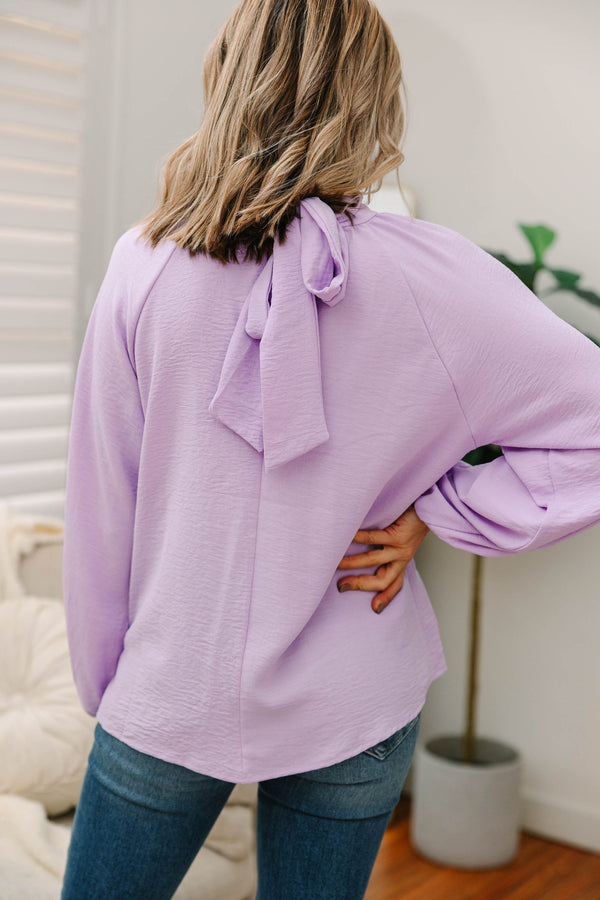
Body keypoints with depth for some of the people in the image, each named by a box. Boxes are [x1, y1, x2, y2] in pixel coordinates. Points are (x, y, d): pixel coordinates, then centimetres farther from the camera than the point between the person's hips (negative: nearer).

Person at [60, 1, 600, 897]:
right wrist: (430, 515, -6)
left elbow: (100, 504, -4)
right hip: (356, 716, 1)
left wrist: (101, 683, 9)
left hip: (168, 698, 0)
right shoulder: (434, 275, -14)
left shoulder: (144, 265, -12)